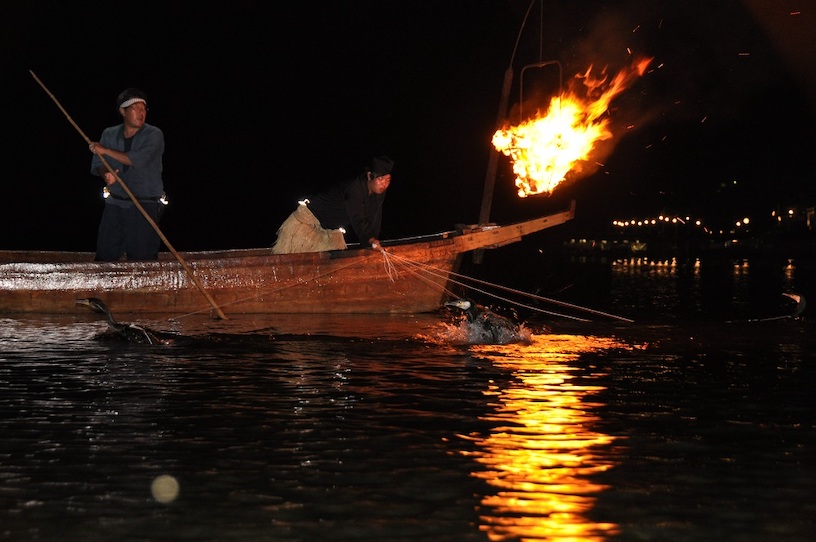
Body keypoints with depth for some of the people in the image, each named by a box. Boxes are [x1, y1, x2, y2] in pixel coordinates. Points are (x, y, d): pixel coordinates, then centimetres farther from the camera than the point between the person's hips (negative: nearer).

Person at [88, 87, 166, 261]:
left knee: (142, 257, -7)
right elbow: (97, 163, 8)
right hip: (115, 203, 4)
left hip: (145, 205, -4)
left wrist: (106, 150, -16)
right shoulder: (109, 134, 9)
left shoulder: (154, 135, -6)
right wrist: (105, 174, -16)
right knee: (105, 254, 4)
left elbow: (138, 160, -20)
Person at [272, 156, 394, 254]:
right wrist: (370, 240, -56)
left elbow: (374, 219, -7)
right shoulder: (354, 188, -34)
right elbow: (357, 220, -42)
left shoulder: (379, 191, -10)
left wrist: (374, 242, -16)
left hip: (330, 228, 8)